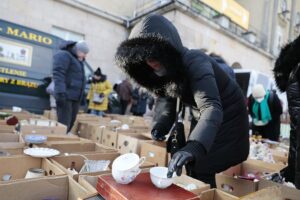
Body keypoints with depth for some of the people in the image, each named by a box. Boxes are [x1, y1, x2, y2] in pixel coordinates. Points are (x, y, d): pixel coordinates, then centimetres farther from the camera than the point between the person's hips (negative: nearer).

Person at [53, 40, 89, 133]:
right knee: (64, 124, -9)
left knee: (70, 123, 9)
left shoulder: (78, 60, 22)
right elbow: (58, 74, -17)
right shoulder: (64, 55, -5)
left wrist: (80, 97, 22)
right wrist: (61, 93, -26)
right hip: (66, 96, -9)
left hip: (75, 97, 9)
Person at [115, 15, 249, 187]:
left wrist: (193, 147, -59)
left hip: (227, 118, -6)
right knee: (193, 168, 10)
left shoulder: (195, 63, -32)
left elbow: (212, 108, -45)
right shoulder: (167, 67, -9)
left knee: (201, 173, -7)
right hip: (201, 120, 7)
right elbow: (165, 97, 1)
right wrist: (160, 124, -18)